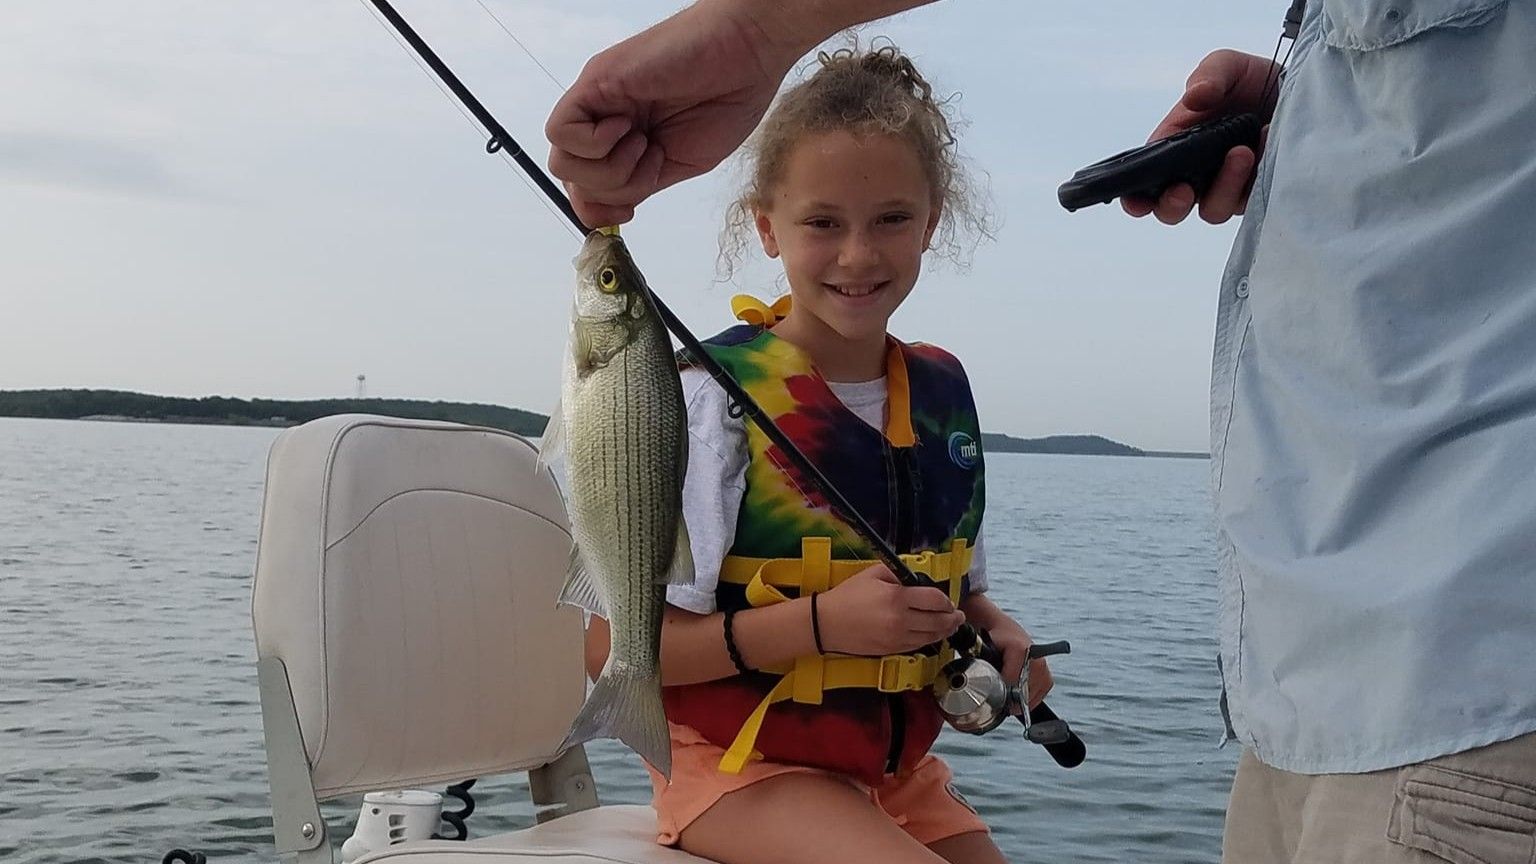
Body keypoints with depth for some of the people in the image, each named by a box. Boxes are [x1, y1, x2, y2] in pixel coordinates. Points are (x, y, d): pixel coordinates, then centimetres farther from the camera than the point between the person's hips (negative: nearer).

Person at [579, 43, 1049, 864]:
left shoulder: (942, 389, 2)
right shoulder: (718, 396, -17)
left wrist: (995, 630, -5)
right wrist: (820, 621, -26)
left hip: (898, 765, 6)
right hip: (741, 763, -6)